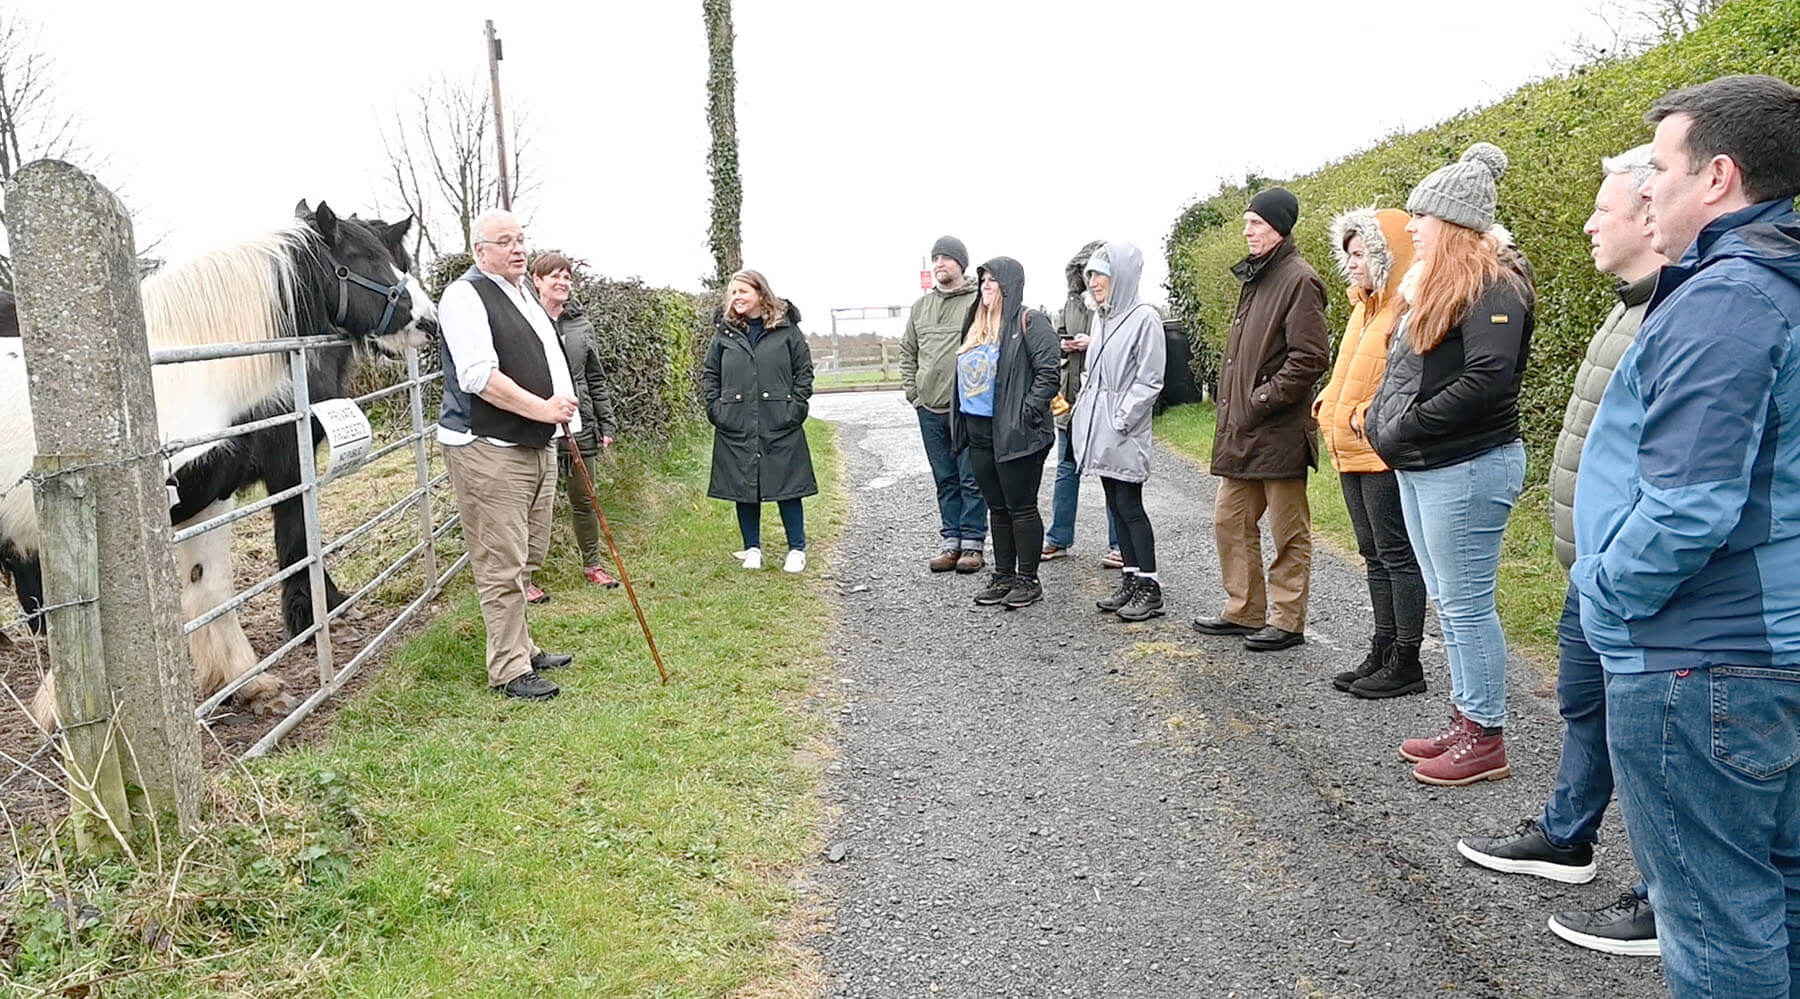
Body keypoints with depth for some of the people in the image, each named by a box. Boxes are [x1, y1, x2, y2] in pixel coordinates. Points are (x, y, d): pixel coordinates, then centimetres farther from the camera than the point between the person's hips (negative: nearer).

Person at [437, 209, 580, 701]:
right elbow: (480, 375, -22)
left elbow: (549, 360, 23)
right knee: (501, 564, -5)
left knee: (526, 558, 17)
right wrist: (542, 408, -22)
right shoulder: (465, 296, -11)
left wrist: (564, 409, 7)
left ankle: (521, 648, 30)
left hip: (536, 445, 9)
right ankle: (509, 670, 2)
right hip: (487, 451, -9)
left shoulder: (524, 295, 18)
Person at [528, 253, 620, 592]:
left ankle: (593, 563, 30)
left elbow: (596, 379, 14)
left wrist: (607, 423, 11)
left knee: (584, 500, 15)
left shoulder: (581, 325, 9)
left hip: (579, 427, 5)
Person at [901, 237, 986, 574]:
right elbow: (907, 352, 20)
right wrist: (913, 392, 10)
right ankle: (951, 542, 20)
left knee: (971, 479, 0)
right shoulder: (920, 306, 12)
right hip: (930, 409, 6)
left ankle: (972, 543, 8)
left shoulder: (980, 302, -5)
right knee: (945, 480, 12)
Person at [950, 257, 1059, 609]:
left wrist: (1026, 414, -20)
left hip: (1015, 434, -8)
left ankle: (1028, 580, 11)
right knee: (997, 508, 15)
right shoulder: (977, 325, 16)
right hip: (979, 432, 8)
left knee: (1021, 508, 1)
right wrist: (960, 421, 14)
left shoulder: (1029, 322, -9)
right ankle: (1003, 576, 25)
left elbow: (1048, 372, -16)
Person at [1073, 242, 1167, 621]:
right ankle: (1130, 580, 18)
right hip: (1099, 430, 8)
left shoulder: (1144, 318, -10)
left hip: (1125, 433, -8)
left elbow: (1149, 380, -13)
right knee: (1116, 506, 11)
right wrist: (1082, 416, 13)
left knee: (1129, 506, -6)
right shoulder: (1100, 317, 14)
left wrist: (1121, 420, -16)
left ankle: (1149, 588, 1)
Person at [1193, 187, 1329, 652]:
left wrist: (1263, 401, -17)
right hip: (1241, 430, 10)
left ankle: (1286, 621, 12)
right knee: (1230, 520, 14)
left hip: (1280, 431, -10)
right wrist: (1230, 412, 14)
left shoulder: (1298, 279, -12)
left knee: (1288, 531, 2)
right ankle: (1244, 610, 26)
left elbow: (1311, 356, -19)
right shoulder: (1255, 277, 17)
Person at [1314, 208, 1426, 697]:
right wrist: (1328, 403, 12)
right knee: (1375, 554, 15)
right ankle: (1382, 652, 25)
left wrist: (1370, 415, -21)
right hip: (1351, 451, 10)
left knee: (1396, 554, -2)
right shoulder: (1364, 305, 17)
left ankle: (1405, 663, 7)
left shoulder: (1406, 308, -14)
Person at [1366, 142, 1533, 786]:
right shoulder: (1435, 283, 16)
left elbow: (1486, 381, -25)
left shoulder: (1492, 285, -13)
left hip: (1467, 468, -10)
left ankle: (1485, 739, 10)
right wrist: (1384, 422, 6)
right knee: (1448, 603, 15)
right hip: (1420, 468, 10)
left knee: (1467, 606, -2)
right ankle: (1465, 721, 26)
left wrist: (1406, 427, -19)